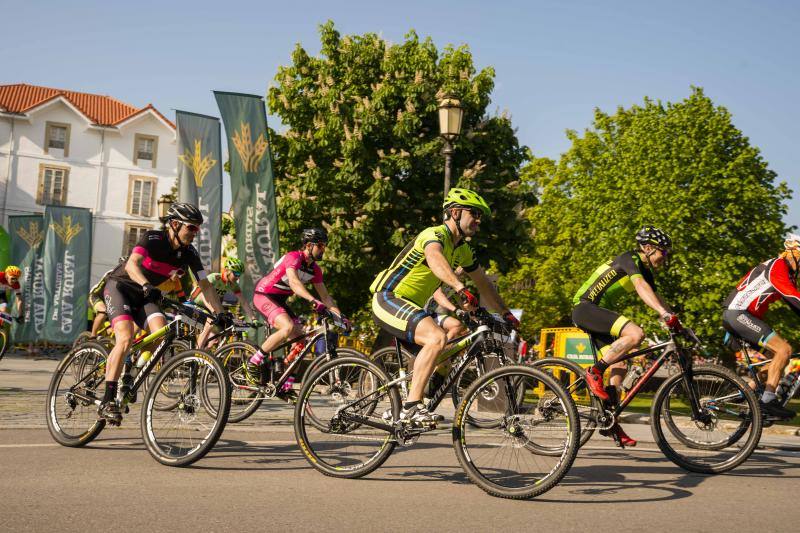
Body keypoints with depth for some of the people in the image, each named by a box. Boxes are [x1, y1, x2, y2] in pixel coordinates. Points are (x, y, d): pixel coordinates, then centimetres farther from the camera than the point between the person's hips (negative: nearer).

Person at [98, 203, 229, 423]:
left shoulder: (189, 253, -7)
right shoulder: (153, 239, -22)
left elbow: (205, 285, -8)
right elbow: (131, 264, -38)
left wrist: (220, 313, -19)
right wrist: (146, 286, -56)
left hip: (144, 296, 5)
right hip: (119, 286, -5)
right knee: (126, 338, -26)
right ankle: (107, 402, -22)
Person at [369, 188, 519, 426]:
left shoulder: (462, 249, 13)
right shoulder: (435, 234, -16)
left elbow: (483, 282, 22)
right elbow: (434, 258, -40)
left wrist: (506, 313, 18)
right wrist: (461, 288, -54)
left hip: (409, 305, 10)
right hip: (389, 298, -10)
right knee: (437, 337, -30)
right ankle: (411, 407, -26)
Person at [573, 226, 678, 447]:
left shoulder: (645, 271, 17)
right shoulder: (630, 259, -12)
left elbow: (655, 298, 14)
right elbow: (641, 287, -29)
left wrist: (676, 322, 1)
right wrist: (665, 314, -41)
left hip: (599, 312, 10)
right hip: (585, 307, -10)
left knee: (619, 365, 4)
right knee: (636, 334, -29)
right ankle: (594, 372, -19)